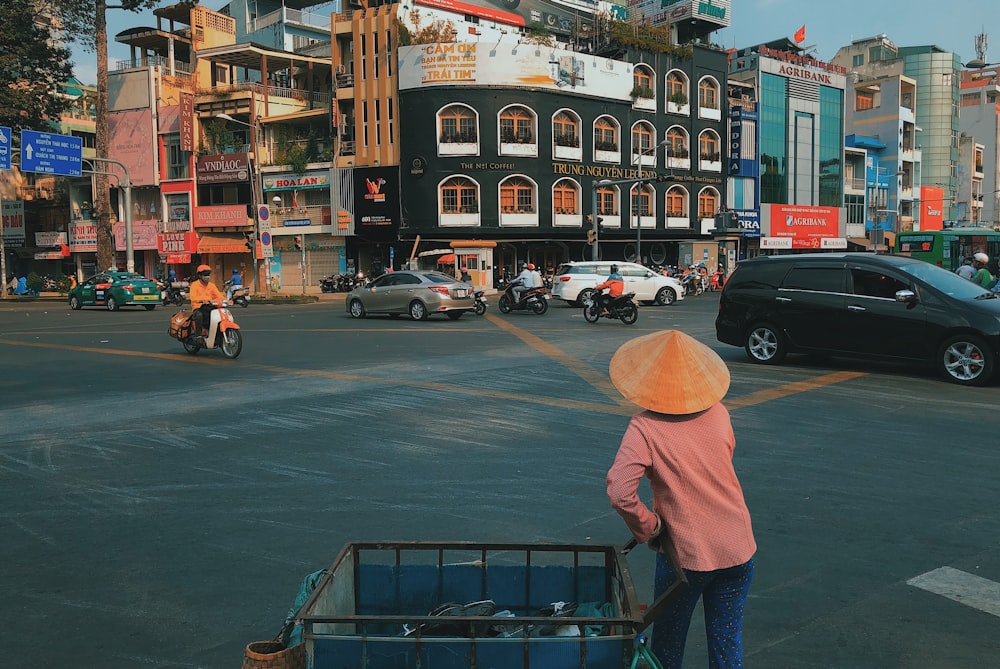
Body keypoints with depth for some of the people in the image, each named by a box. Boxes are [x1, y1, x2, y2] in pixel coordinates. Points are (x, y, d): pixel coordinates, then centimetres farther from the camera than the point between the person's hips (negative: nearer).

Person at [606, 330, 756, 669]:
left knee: (668, 640, 19)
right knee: (728, 640, 17)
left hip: (685, 553, -4)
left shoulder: (644, 428, -17)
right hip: (739, 550, 4)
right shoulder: (718, 413, -2)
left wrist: (648, 527, -10)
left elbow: (620, 494, -27)